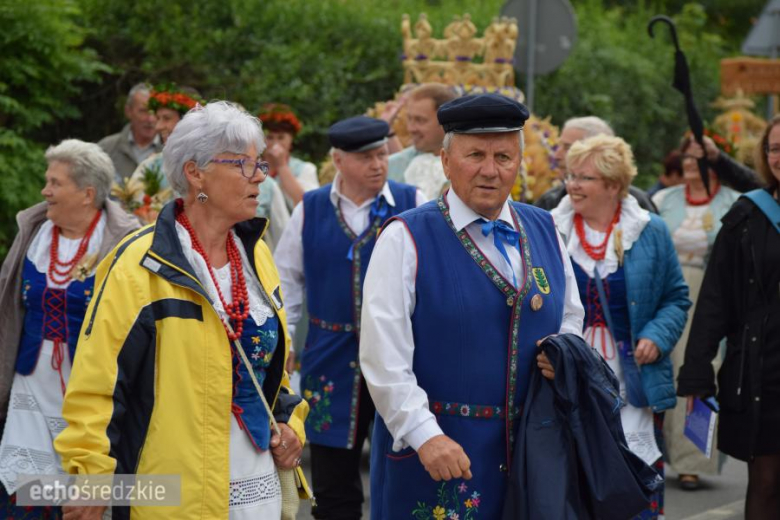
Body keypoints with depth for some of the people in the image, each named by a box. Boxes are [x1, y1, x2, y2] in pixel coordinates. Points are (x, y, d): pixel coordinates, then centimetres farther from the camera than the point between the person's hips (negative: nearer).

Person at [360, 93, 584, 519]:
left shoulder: (544, 231, 10)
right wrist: (423, 434, -19)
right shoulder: (406, 240, -6)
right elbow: (383, 355, -12)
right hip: (436, 452, -4)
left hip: (529, 452, 5)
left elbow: (570, 319, 21)